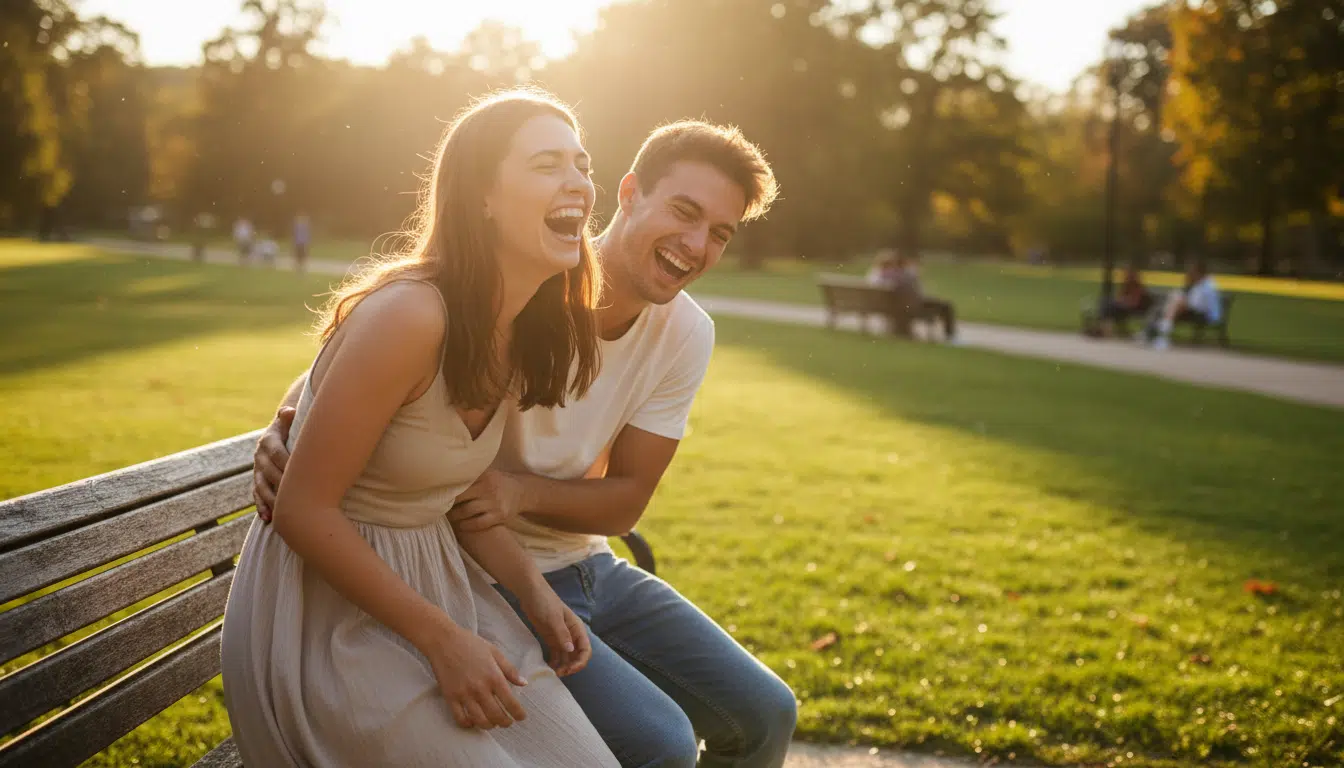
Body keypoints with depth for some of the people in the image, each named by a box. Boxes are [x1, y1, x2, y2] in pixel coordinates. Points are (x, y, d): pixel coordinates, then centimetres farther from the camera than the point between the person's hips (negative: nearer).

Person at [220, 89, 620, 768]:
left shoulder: (526, 334, 1)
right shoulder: (409, 315, -25)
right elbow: (304, 510, -22)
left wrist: (534, 593, -3)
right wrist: (442, 640, -20)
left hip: (437, 584, 7)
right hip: (327, 608, -7)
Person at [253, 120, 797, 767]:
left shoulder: (686, 334, -5)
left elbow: (623, 504, -5)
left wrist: (520, 491, -26)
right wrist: (281, 432, -36)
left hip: (589, 569, 6)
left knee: (764, 716, 6)